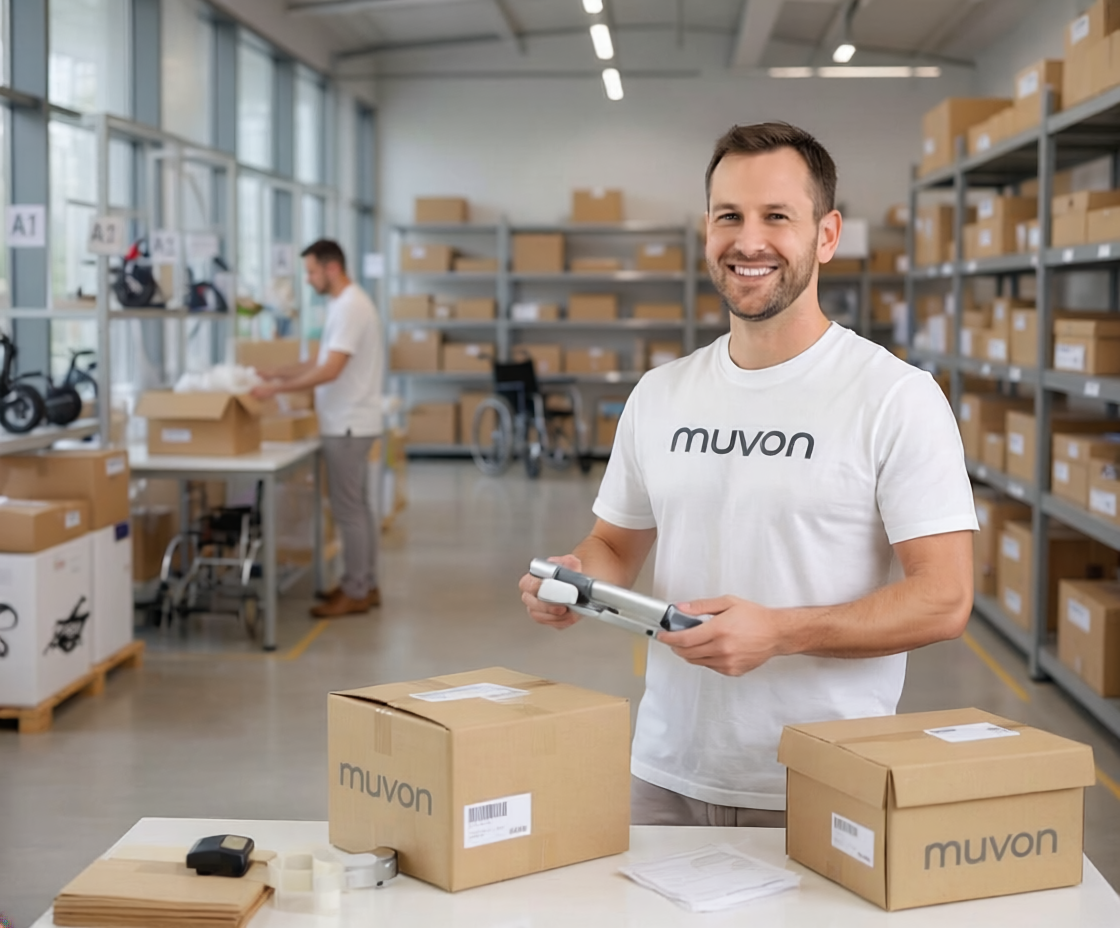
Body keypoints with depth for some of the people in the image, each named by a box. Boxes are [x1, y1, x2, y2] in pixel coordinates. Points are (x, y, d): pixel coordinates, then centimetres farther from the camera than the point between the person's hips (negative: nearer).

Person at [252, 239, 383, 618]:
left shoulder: (350, 307, -19)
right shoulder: (345, 304, 14)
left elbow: (330, 370, -26)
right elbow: (322, 362, 21)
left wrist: (276, 388, -23)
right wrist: (274, 373, 15)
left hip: (347, 424, -11)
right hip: (349, 422, 11)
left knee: (348, 510, -5)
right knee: (358, 506, 14)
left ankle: (355, 593, 1)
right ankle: (364, 585, 22)